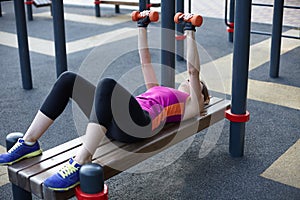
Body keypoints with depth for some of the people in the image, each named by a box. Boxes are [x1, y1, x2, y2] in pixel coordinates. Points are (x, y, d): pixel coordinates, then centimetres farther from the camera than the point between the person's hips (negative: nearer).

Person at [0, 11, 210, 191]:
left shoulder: (191, 106, 21)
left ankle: (80, 163, -40)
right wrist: (143, 26, 38)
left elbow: (193, 71, 7)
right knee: (68, 79, -9)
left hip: (138, 124, -7)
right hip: (114, 122, 7)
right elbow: (145, 61, 40)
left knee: (108, 85, -37)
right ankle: (29, 142, -10)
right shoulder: (160, 91, 40)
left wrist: (190, 32, 6)